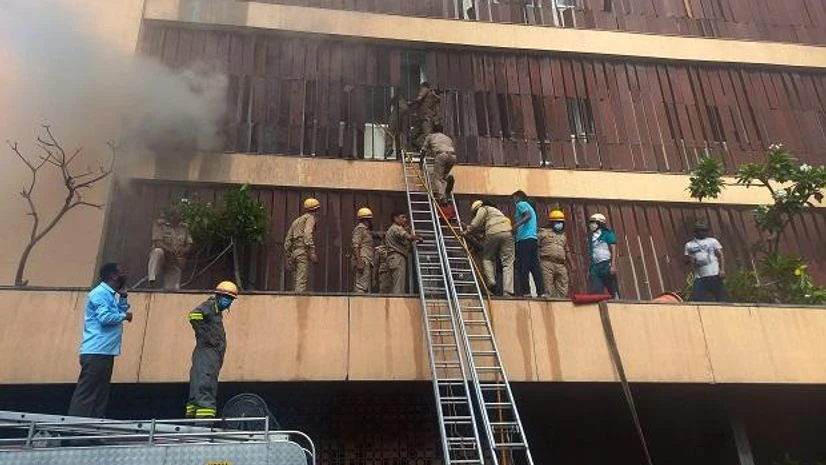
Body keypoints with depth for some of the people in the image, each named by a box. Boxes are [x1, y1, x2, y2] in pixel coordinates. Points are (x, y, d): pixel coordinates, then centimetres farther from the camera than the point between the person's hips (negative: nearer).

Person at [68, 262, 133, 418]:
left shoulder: (111, 295, 18)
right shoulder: (100, 293, -11)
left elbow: (121, 311, 17)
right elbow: (105, 317, -22)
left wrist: (123, 295, 10)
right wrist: (125, 316, -8)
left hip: (105, 352, 10)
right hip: (96, 352, -10)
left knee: (101, 393, 10)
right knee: (86, 393, -10)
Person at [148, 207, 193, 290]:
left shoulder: (184, 227, 11)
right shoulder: (159, 224, -3)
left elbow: (189, 244, 10)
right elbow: (157, 242, -14)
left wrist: (184, 251, -13)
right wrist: (169, 250, -30)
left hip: (175, 263, 4)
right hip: (162, 258, -4)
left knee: (172, 289, -4)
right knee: (158, 252, -38)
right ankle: (152, 279, -37)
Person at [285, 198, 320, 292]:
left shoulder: (296, 221, 26)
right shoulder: (310, 218, 2)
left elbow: (288, 241, 22)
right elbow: (307, 234, -17)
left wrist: (288, 260, 22)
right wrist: (312, 252, -23)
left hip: (294, 252, 8)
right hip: (303, 252, -8)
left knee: (297, 282, 8)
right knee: (302, 282, -14)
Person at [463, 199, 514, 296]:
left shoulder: (483, 209, 17)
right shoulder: (495, 210, 40)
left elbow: (475, 224, 3)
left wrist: (466, 232, 14)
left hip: (493, 233, -5)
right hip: (507, 232, 5)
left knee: (487, 258, 14)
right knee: (507, 263, 0)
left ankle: (491, 280, -4)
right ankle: (508, 291, -8)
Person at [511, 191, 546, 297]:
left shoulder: (521, 204, 3)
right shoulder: (530, 207, 29)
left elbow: (528, 216, -14)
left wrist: (516, 225, -23)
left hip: (524, 239, -8)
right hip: (532, 238, 8)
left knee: (523, 267, -9)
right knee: (535, 266, 3)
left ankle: (526, 292, -14)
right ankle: (541, 292, -2)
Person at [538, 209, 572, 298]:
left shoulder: (563, 235, 26)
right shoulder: (543, 232, 8)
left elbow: (567, 251, 30)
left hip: (561, 265, 6)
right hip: (547, 263, -6)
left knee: (563, 288, 0)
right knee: (548, 287, -11)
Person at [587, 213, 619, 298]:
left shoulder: (607, 234, 3)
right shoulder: (591, 237, 19)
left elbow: (613, 250, -4)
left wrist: (613, 265, -15)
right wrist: (589, 269, 14)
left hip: (606, 265, -5)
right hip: (595, 267, 5)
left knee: (613, 291, -2)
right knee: (596, 292, -5)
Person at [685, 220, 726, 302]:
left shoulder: (712, 241, 11)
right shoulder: (689, 245, 16)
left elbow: (720, 255, 6)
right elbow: (686, 259, 20)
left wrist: (722, 270, -8)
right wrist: (689, 259, -5)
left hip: (714, 275, -1)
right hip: (699, 277, 1)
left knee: (720, 298, -2)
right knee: (697, 299, -7)